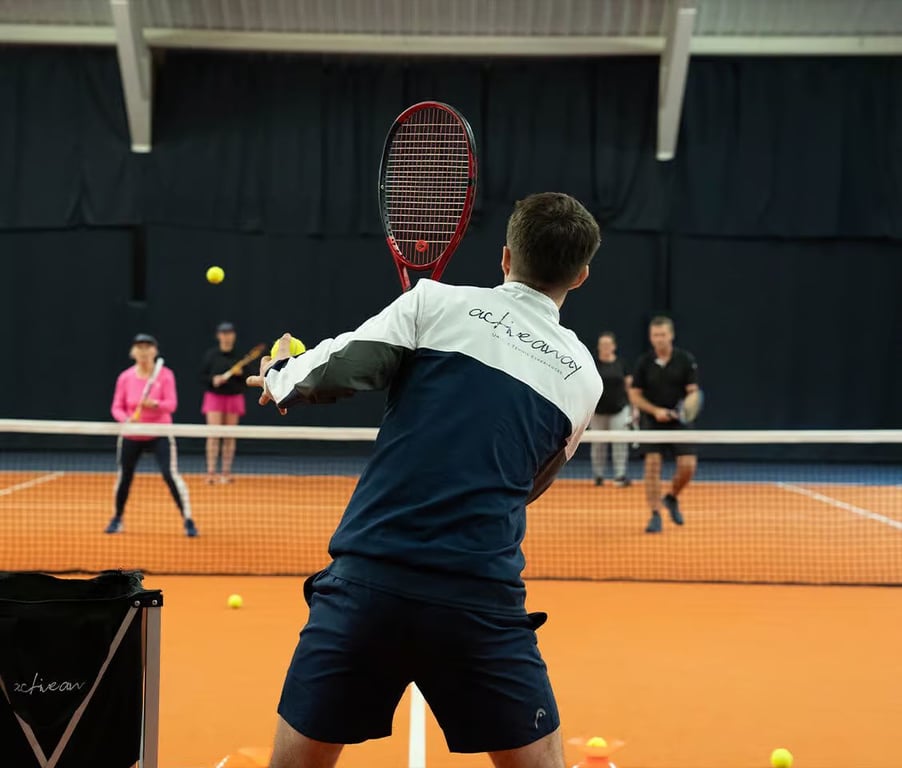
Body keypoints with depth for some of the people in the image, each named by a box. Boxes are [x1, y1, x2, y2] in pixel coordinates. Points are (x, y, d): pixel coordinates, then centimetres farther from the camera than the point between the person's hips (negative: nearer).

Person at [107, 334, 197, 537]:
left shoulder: (165, 375, -8)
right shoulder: (125, 378, -3)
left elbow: (171, 404, -15)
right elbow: (117, 408, 1)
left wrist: (155, 404, -36)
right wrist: (127, 419, -20)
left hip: (159, 435, -2)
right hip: (131, 436, 3)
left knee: (171, 475, -16)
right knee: (124, 477, 10)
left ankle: (188, 520, -9)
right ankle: (117, 519, 34)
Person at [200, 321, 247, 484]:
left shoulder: (239, 356, 3)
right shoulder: (211, 354, 2)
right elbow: (202, 376, 3)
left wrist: (240, 374, -15)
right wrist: (213, 379, -16)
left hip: (234, 397, 1)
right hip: (214, 396, -1)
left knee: (229, 437, 2)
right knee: (213, 434, -9)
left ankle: (226, 473, 8)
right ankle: (211, 472, -8)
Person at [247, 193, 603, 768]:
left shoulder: (439, 303, 4)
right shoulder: (584, 377, 13)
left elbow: (331, 372, -4)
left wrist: (279, 374, 20)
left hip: (369, 579, -1)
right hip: (483, 599, 1)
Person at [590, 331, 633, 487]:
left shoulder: (621, 363, 4)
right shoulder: (593, 364, 1)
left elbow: (629, 385, 9)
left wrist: (633, 407, 5)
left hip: (619, 409, 0)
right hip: (598, 411, 0)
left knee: (620, 442, -7)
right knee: (598, 444, 5)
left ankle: (620, 475, -7)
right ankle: (598, 476, 14)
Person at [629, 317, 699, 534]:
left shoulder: (685, 360, -3)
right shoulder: (644, 362, -1)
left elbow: (692, 390, -3)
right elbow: (634, 395, 1)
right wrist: (655, 410, -13)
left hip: (679, 421, 0)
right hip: (651, 421, 0)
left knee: (688, 465, -8)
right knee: (652, 464, -11)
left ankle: (672, 498, 22)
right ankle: (655, 516, -4)